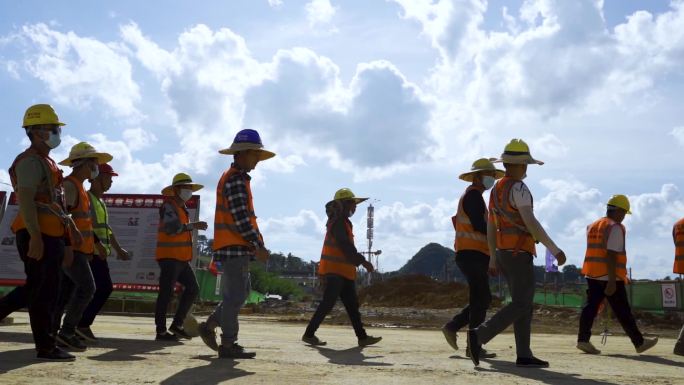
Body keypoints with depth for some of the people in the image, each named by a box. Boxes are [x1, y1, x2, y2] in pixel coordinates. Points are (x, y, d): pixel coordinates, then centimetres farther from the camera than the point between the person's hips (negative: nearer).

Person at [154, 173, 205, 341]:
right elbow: (172, 228, -26)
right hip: (169, 257, -9)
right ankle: (161, 331, 1)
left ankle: (177, 324, 12)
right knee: (166, 293, -5)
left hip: (182, 258, 9)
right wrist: (193, 225, -33)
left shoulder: (182, 208, 20)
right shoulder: (169, 206, -9)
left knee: (193, 288, 5)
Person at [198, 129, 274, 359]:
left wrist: (256, 243, 17)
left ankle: (209, 326, 23)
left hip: (236, 247, 10)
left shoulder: (234, 177, 20)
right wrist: (258, 245, -18)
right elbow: (240, 217, -20)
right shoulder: (236, 179, -13)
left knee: (240, 293, 16)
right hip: (234, 247, -10)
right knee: (235, 295, -5)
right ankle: (228, 345, 2)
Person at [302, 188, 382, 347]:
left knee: (352, 305, 8)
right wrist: (363, 262, -22)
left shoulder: (342, 222, 20)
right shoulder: (338, 222, -13)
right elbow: (346, 246, -22)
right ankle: (309, 334, -1)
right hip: (335, 271, -10)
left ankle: (362, 337, 11)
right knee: (328, 303, -8)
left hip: (344, 273, 10)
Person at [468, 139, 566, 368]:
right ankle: (479, 335, -19)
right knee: (520, 306, -8)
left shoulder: (496, 189, 14)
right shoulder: (518, 188, -15)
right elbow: (531, 223, -24)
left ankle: (524, 356, 8)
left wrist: (493, 259, 23)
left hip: (504, 254, 9)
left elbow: (490, 228, 18)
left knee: (524, 303, 10)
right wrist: (555, 249, -21)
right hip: (519, 254, -9)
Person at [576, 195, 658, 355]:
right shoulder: (615, 228, -9)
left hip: (592, 275, 7)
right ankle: (639, 343, 15)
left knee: (591, 306, 4)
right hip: (609, 277, -7)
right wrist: (612, 281, -21)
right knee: (623, 312, 2)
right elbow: (611, 255, -18)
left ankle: (583, 339, -4)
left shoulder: (593, 226, 16)